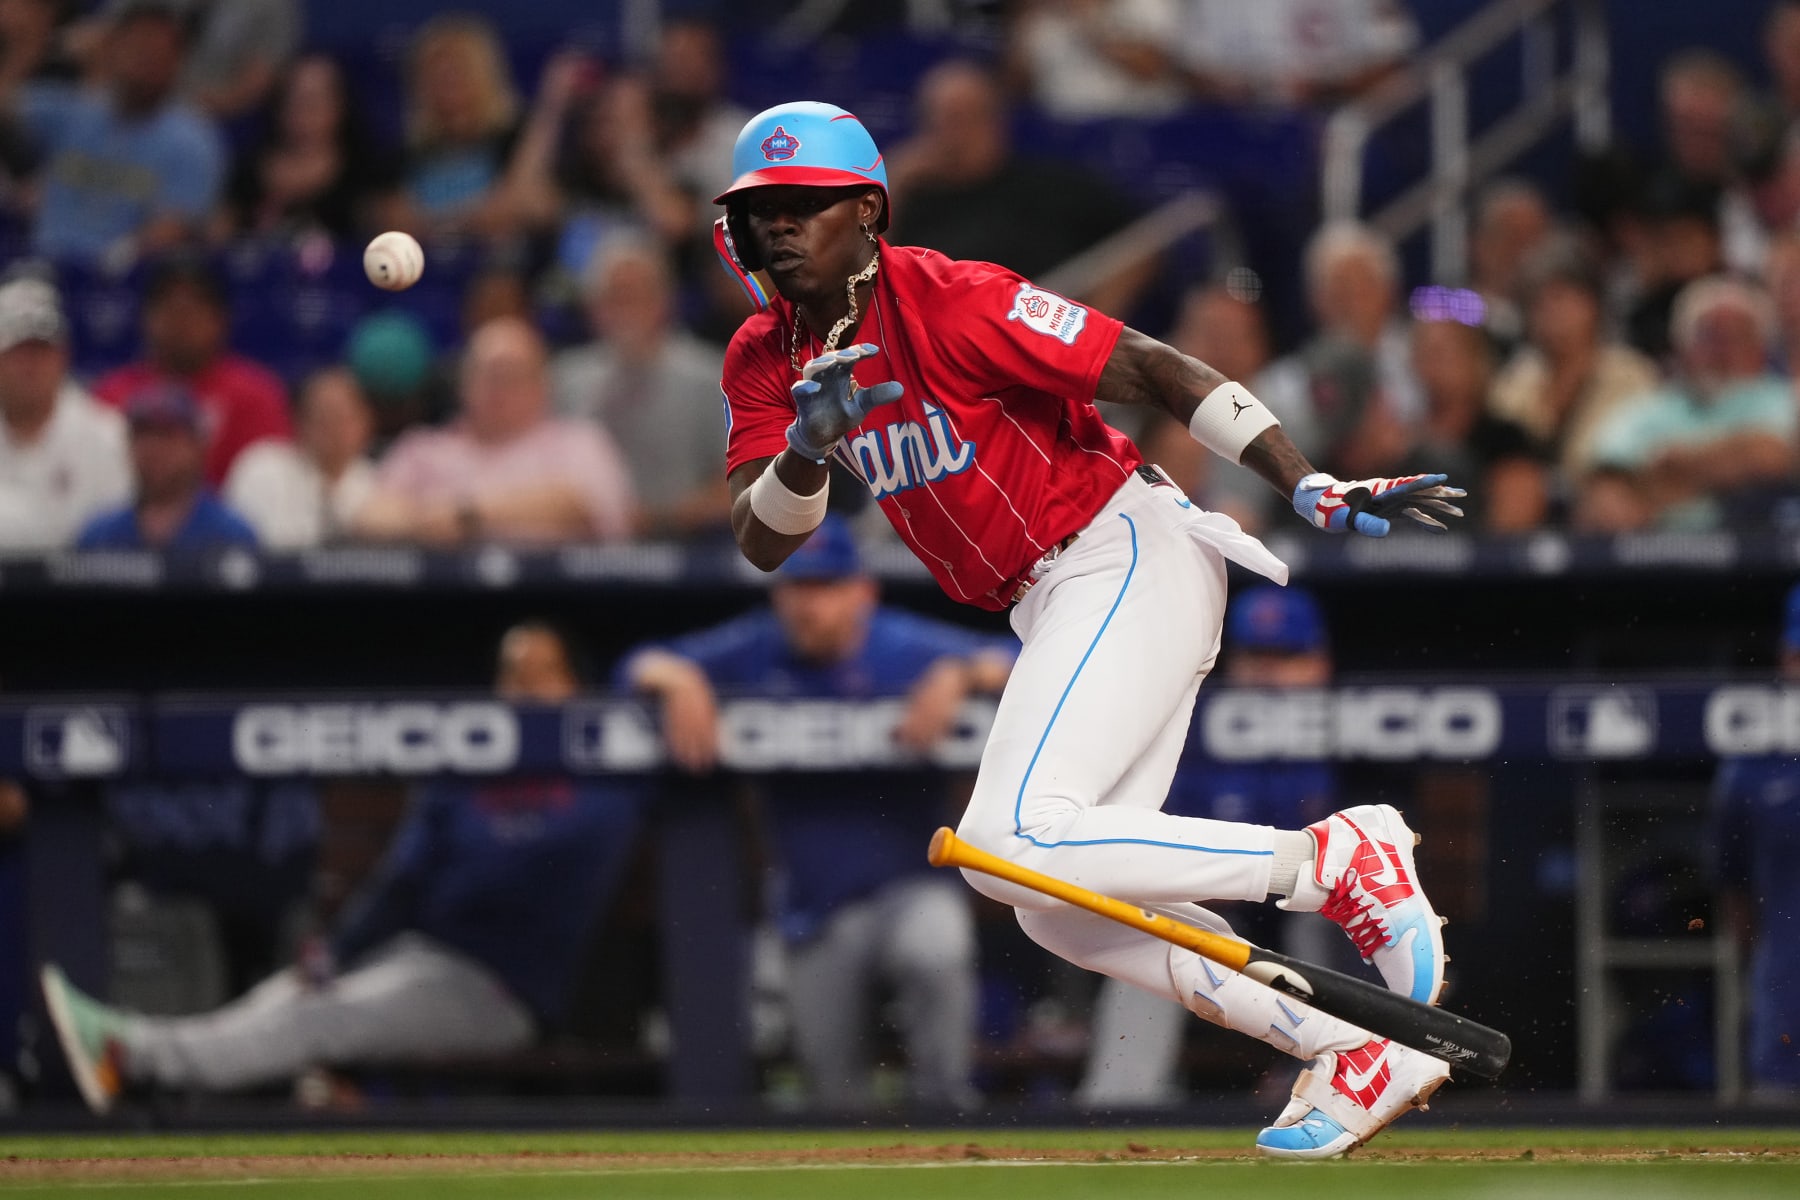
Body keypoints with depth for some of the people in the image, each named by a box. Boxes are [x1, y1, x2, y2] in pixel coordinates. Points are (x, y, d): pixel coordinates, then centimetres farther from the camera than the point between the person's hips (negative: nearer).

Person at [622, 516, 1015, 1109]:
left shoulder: (907, 648, -7)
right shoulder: (757, 653, 1)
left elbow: (1022, 665, -16)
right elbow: (640, 667, 2)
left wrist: (959, 675, -33)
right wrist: (677, 676, -19)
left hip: (913, 883, -4)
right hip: (816, 913, 4)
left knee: (934, 949, -38)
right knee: (837, 1097, 6)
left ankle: (945, 1104, -21)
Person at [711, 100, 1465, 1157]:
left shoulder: (953, 301, -16)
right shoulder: (765, 362, 5)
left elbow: (1155, 372, -18)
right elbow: (765, 545, -4)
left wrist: (1316, 491, -26)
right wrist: (807, 447, -26)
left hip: (1128, 560, -9)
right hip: (1053, 615, 9)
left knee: (1014, 844, -23)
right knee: (1060, 906, 5)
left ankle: (1343, 861, -15)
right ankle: (1360, 1059, 8)